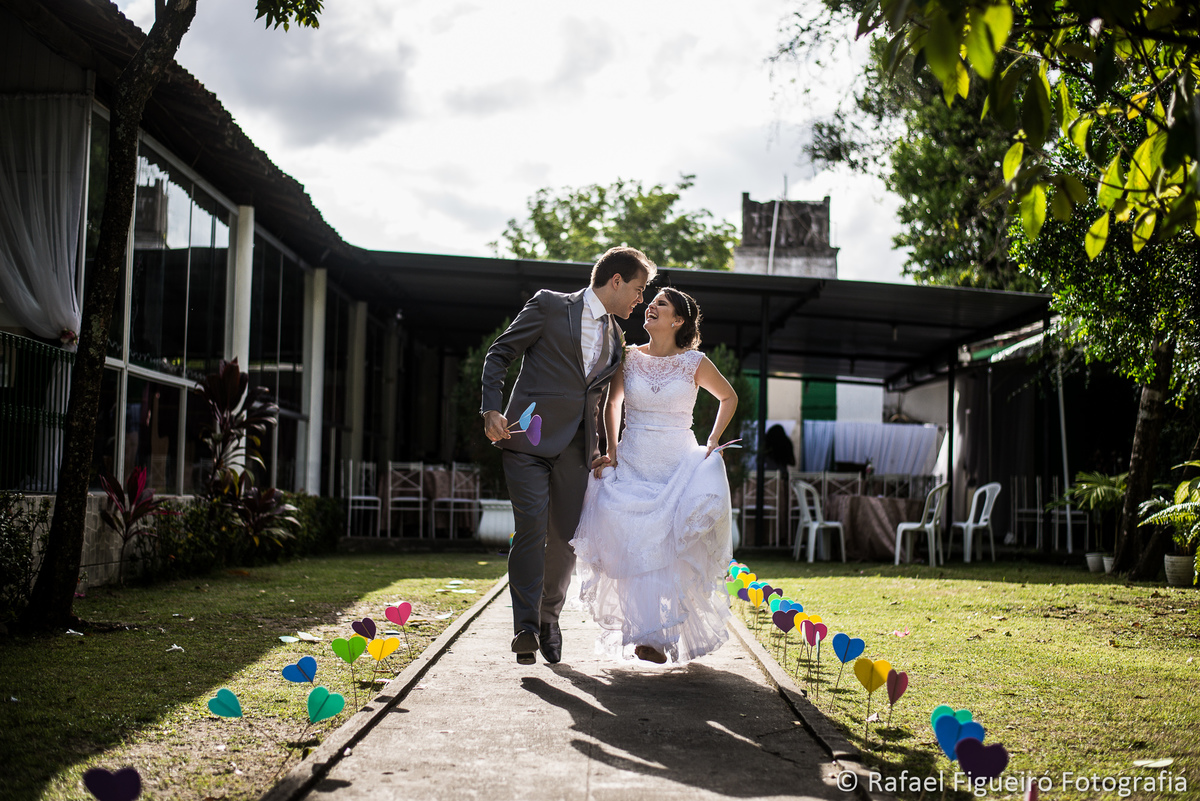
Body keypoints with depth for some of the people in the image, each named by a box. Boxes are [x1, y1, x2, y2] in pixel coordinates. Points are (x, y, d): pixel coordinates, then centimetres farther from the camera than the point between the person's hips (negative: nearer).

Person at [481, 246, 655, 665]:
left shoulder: (615, 337, 19)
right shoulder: (550, 306, 1)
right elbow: (499, 354, 0)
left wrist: (600, 452, 17)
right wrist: (491, 410, -12)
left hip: (574, 447, 5)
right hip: (529, 439, -5)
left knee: (566, 537, 4)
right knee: (531, 527, -15)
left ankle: (549, 619, 23)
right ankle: (525, 627, -13)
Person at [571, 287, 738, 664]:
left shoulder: (695, 363, 0)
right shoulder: (630, 358, 5)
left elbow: (729, 397, 15)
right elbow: (613, 404, 20)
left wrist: (713, 441, 5)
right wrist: (611, 449, 9)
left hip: (680, 464, -2)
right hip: (633, 464, 2)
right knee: (637, 549, -13)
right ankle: (649, 635, -8)